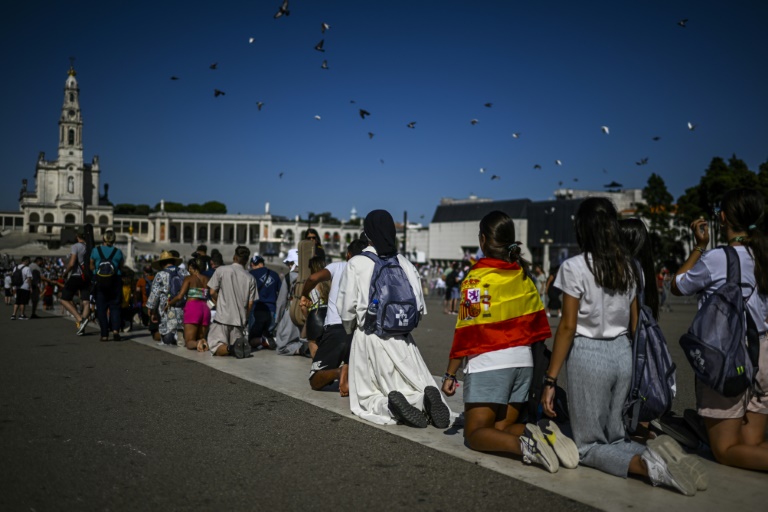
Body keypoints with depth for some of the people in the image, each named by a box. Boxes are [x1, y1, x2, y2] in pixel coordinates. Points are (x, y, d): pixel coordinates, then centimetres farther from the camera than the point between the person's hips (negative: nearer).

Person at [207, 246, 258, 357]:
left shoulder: (221, 270, -2)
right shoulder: (250, 278, 4)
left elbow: (212, 292, -1)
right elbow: (250, 303, 3)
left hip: (223, 317, -3)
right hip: (240, 319, 3)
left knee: (215, 347, 2)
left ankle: (229, 349, -30)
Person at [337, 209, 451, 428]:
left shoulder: (356, 264, -8)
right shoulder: (405, 263, 1)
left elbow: (346, 308, -6)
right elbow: (420, 307, 2)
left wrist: (352, 328, 15)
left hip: (369, 337, -2)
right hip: (403, 339, 2)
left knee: (366, 396, 12)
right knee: (419, 386, 15)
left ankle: (388, 406, -20)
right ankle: (427, 398, -19)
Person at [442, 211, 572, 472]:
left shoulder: (477, 277, -10)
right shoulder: (524, 276, 8)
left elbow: (467, 330, -13)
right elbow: (538, 325, 11)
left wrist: (450, 374, -7)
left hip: (488, 362, -6)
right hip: (523, 360, 6)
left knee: (475, 433, 3)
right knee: (502, 429, 16)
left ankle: (523, 444, -23)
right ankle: (542, 432, -11)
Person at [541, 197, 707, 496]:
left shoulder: (575, 267, -13)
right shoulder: (628, 265, 6)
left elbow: (568, 326, -14)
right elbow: (634, 322, 11)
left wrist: (550, 380, -9)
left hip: (588, 354, -6)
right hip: (622, 353, 6)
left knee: (589, 445, 6)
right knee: (615, 435, 19)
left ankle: (645, 465, -21)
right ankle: (657, 455, -11)